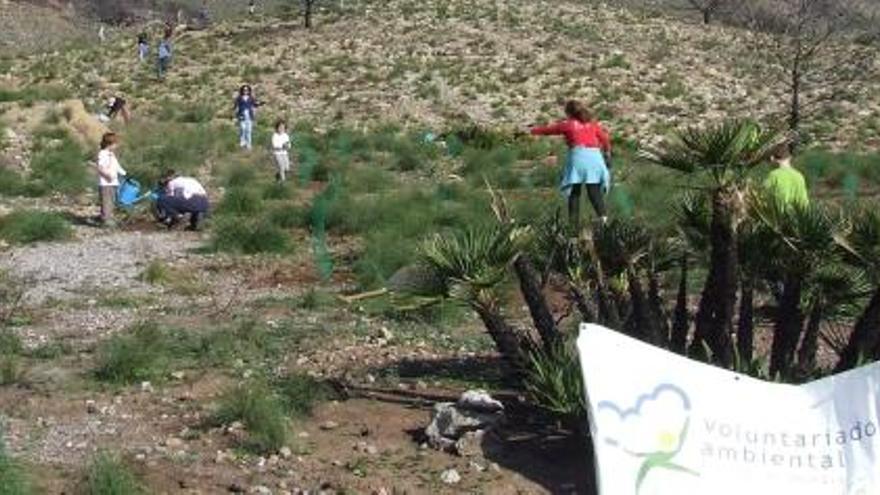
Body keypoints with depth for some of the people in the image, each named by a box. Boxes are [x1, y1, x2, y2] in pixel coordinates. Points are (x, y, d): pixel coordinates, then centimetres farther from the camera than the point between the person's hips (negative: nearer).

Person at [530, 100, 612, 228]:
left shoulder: (568, 124, 10)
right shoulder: (593, 123, 18)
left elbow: (548, 130, 19)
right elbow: (604, 137, 17)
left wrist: (533, 131, 35)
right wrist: (607, 150, 36)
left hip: (578, 155, -2)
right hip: (594, 156, 2)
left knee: (574, 192, 7)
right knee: (594, 191, 1)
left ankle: (574, 222, 2)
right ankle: (603, 217, -19)